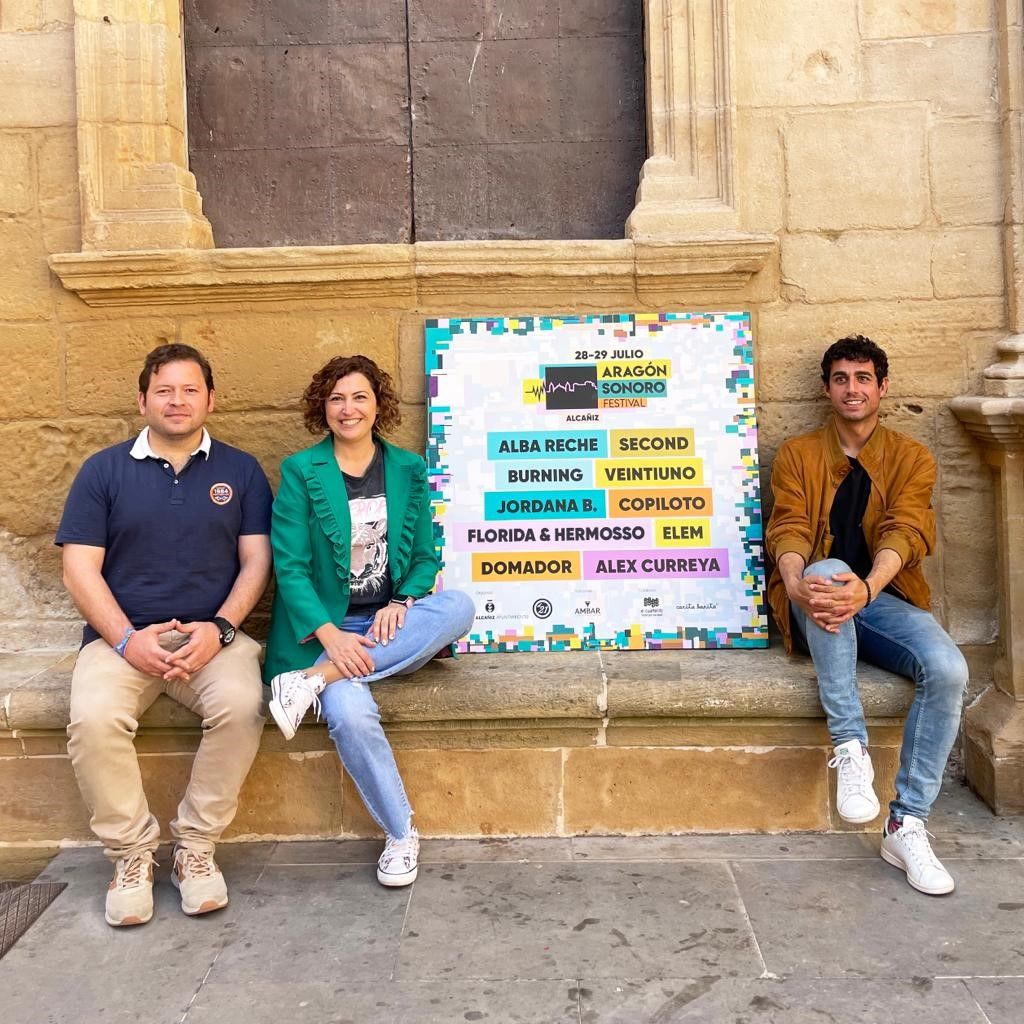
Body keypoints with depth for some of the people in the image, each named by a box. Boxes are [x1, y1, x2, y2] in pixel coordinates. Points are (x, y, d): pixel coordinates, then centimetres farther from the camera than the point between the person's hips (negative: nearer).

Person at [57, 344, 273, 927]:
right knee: (94, 719, -30)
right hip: (123, 637, 0)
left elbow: (256, 561, 3)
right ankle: (132, 851, -7)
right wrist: (127, 639, -13)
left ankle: (196, 845, -10)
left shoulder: (241, 471, 9)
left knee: (243, 705, -31)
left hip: (213, 635, 0)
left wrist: (219, 628, -13)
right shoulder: (104, 471, 8)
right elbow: (80, 568, 1)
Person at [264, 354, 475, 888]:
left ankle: (317, 680, -27)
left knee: (460, 605, -28)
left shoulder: (408, 470, 10)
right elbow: (289, 566, -6)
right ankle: (401, 835, -8)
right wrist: (330, 634, -20)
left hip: (389, 625, 3)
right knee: (351, 716, -32)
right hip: (325, 627, -3)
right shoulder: (300, 472, 0)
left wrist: (401, 604, -11)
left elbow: (425, 555, 10)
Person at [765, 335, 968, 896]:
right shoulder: (798, 454, 9)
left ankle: (907, 825, -16)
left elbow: (905, 530, -9)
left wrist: (867, 587, -32)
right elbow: (787, 528, -6)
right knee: (829, 568, -37)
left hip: (883, 599, 1)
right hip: (820, 600, -1)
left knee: (948, 669, -28)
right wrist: (796, 582, -30)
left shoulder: (911, 458, 8)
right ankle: (851, 747, -33)